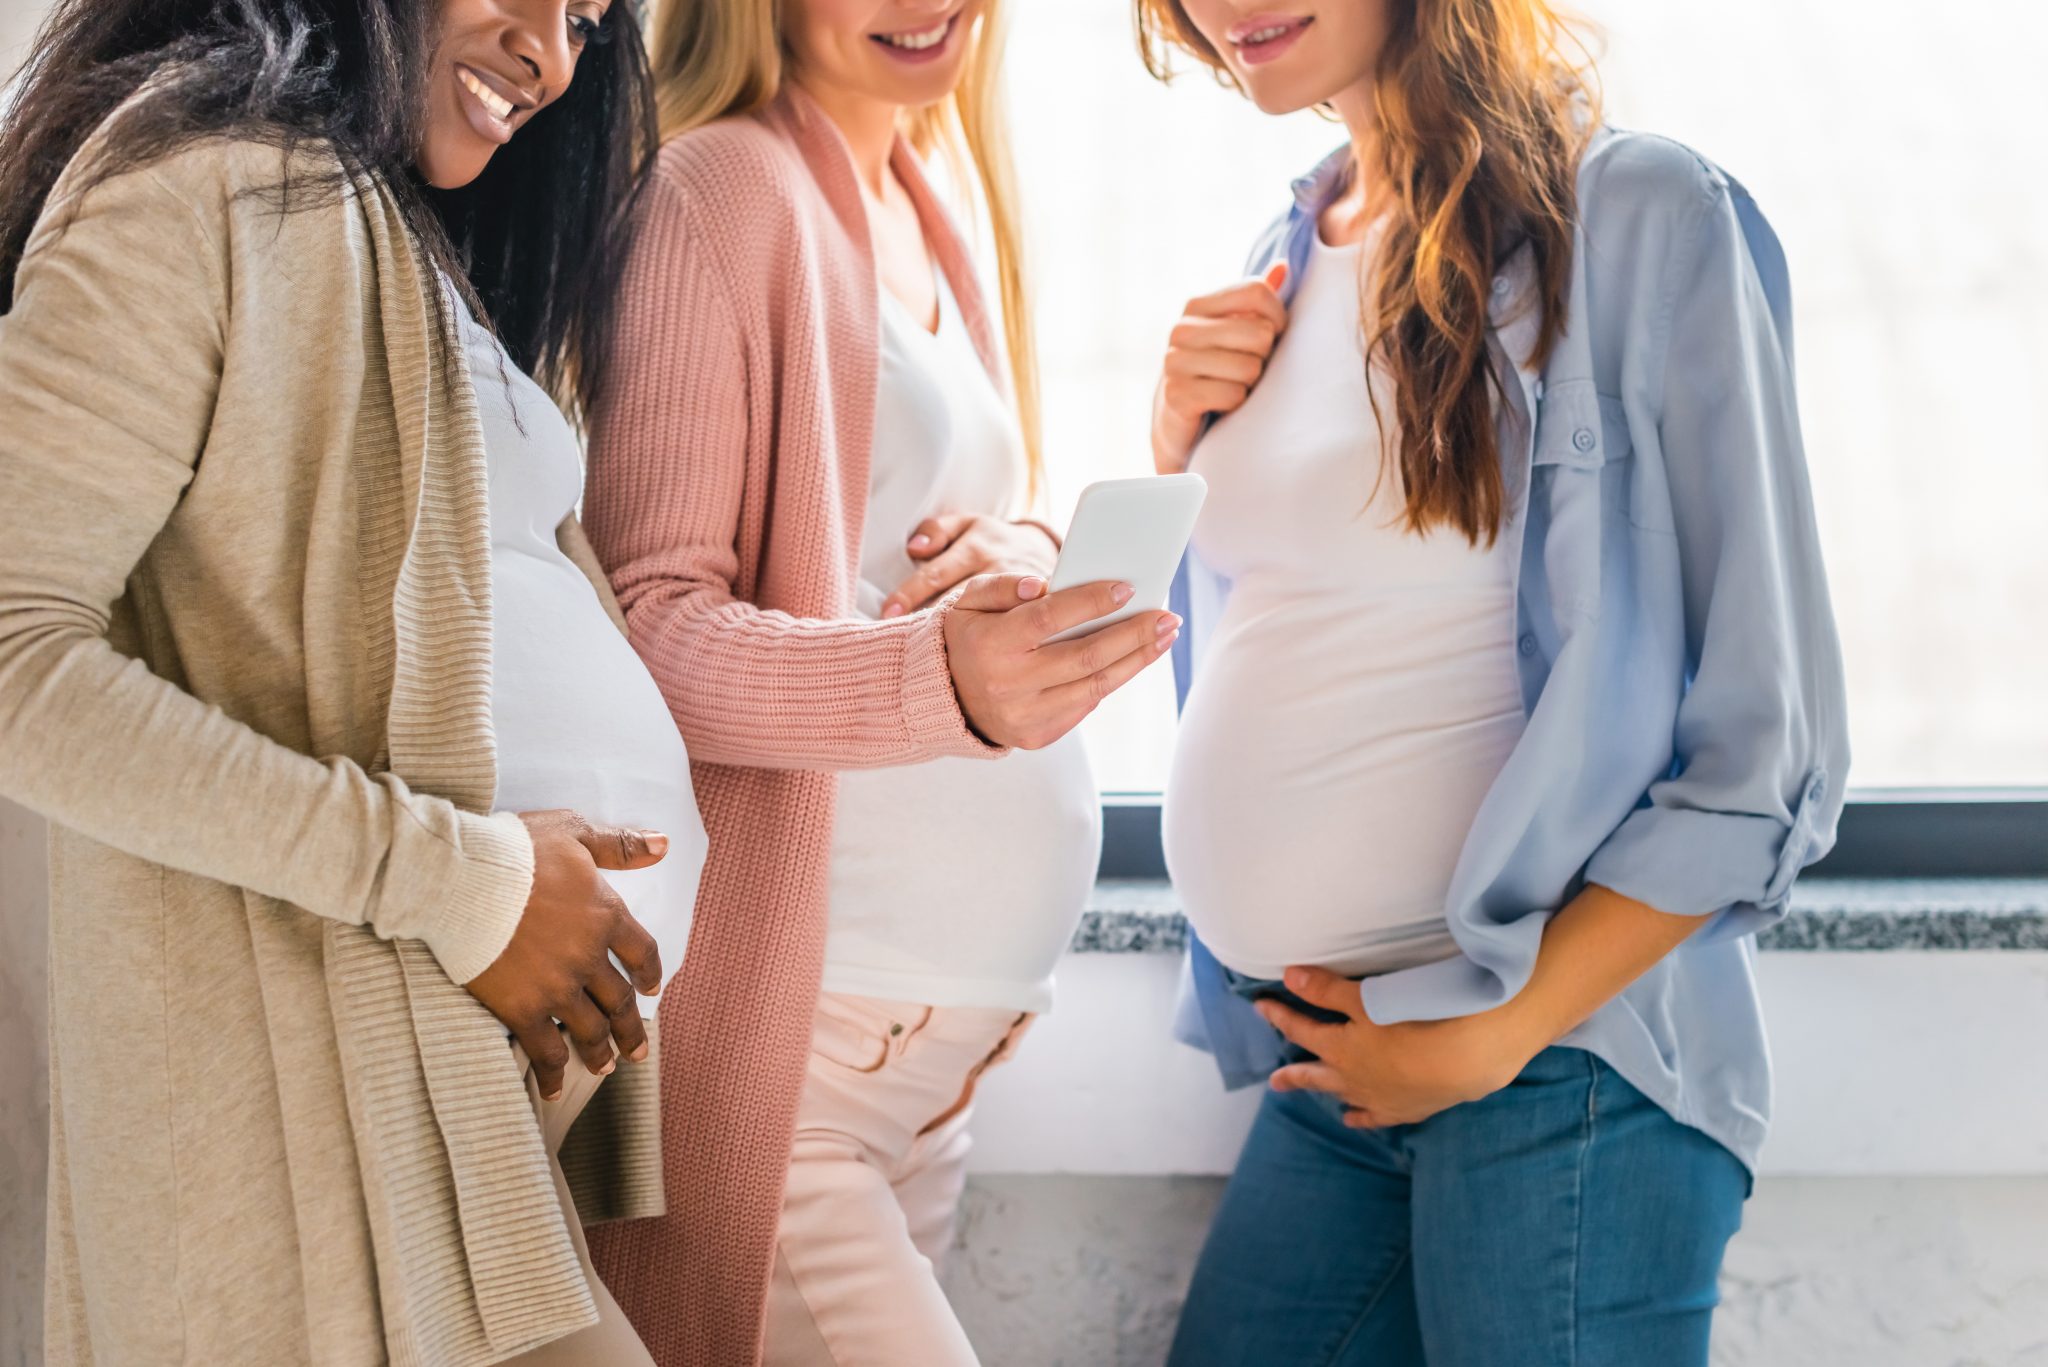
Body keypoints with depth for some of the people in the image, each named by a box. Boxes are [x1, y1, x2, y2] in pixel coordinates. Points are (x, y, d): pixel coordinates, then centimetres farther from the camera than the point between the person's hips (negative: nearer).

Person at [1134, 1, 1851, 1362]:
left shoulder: (1645, 216, -9)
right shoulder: (1296, 256, 11)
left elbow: (1768, 753, -12)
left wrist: (1494, 1036, -14)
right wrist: (1182, 447, 4)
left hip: (1554, 1055, -6)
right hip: (1329, 1059, 6)